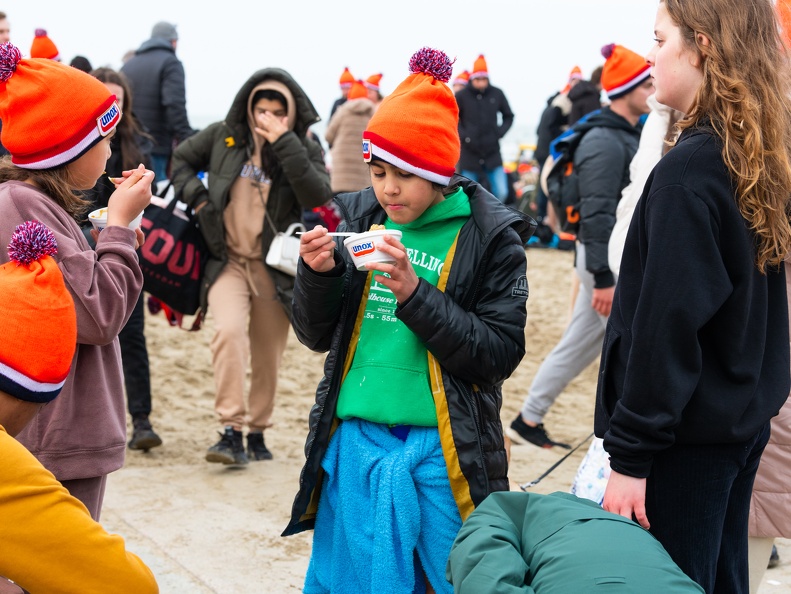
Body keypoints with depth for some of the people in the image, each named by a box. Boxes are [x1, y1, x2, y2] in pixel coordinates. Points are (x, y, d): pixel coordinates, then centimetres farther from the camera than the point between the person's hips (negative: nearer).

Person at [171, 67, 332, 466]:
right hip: (227, 261, 0)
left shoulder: (305, 149, -1)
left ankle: (257, 433, 26)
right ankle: (231, 430, -22)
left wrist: (284, 143, -24)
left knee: (268, 357, 8)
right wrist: (196, 196, 1)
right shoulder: (223, 136, 3)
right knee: (228, 331, -24)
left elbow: (319, 196, -20)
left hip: (274, 266, 0)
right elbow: (181, 159, 19)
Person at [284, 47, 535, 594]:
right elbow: (317, 336, 10)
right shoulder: (357, 218, 5)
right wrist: (319, 274, -10)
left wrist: (415, 294, -20)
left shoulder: (489, 237, -5)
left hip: (443, 451, -3)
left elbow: (500, 355, -11)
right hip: (355, 444, 3)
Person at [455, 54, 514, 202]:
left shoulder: (497, 94, 0)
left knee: (501, 193, -3)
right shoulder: (461, 96, -5)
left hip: (492, 152, 1)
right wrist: (464, 136, -9)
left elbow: (508, 116, 13)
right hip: (469, 154, -1)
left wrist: (499, 133, -1)